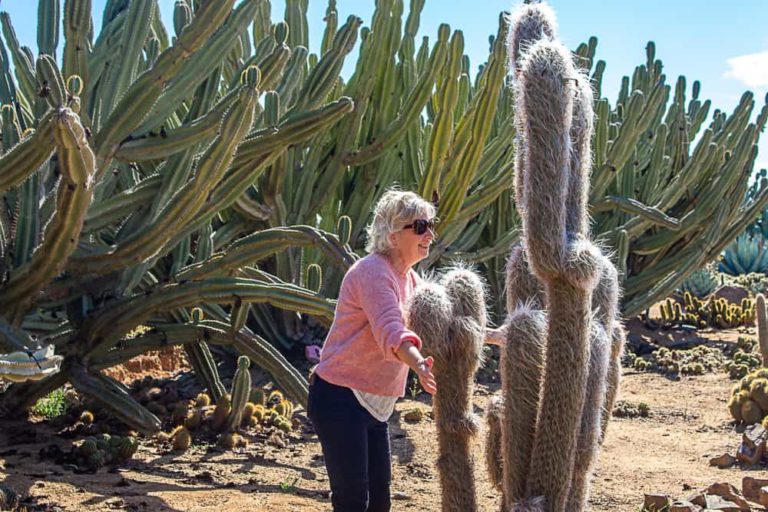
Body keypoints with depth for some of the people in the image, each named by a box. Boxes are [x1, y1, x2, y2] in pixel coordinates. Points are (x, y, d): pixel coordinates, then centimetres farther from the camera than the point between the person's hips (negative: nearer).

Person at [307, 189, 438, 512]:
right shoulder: (372, 271, -19)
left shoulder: (411, 279, 11)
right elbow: (390, 331, -34)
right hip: (340, 399, -9)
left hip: (374, 403, 9)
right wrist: (419, 365, -52)